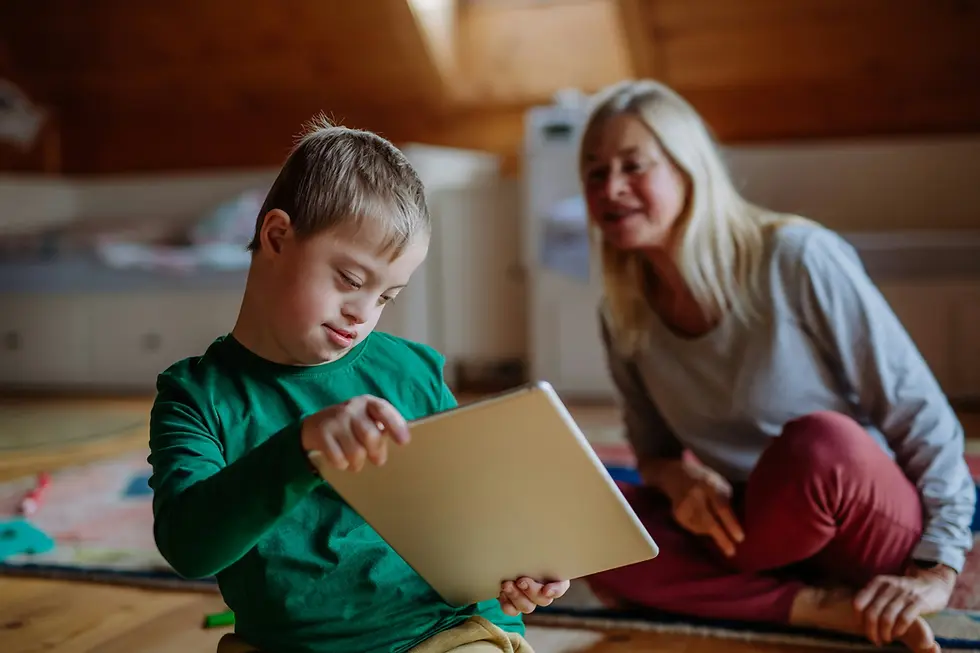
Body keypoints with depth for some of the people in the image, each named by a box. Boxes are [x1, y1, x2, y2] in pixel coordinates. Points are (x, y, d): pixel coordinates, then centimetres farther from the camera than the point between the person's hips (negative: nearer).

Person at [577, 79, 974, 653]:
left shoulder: (797, 259, -15)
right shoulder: (624, 316, 1)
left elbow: (920, 412, -12)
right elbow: (652, 451, 12)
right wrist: (677, 477, -13)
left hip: (881, 524, -5)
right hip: (771, 531, 5)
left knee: (816, 442, -39)